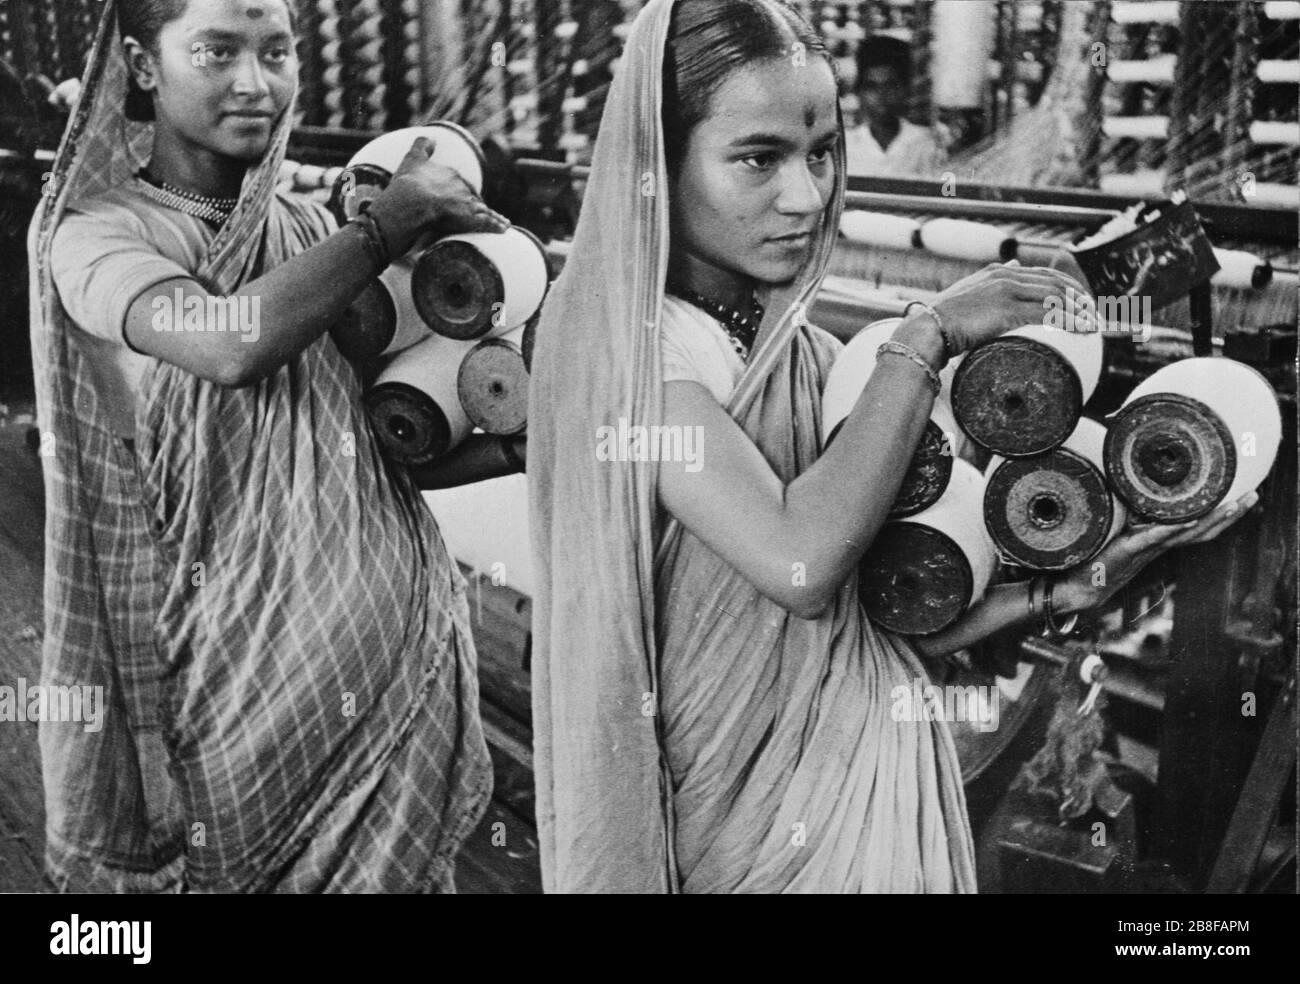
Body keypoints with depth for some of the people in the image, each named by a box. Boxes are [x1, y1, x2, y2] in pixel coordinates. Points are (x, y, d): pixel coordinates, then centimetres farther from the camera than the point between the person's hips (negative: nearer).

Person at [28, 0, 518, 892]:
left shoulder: (306, 228, 7)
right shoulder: (95, 234, -7)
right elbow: (233, 345, -27)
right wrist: (400, 213, -16)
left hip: (400, 646, 4)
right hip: (249, 663, -4)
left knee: (390, 868, 12)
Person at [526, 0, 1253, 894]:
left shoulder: (816, 358, 0)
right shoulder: (624, 340, -16)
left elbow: (881, 618, 2)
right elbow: (799, 567, -28)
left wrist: (1064, 588, -10)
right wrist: (927, 338, -20)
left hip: (875, 775, 5)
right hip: (739, 810, -5)